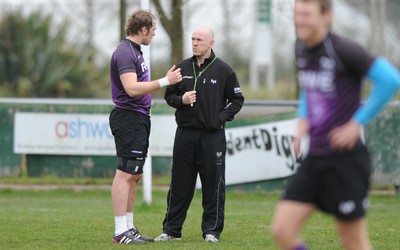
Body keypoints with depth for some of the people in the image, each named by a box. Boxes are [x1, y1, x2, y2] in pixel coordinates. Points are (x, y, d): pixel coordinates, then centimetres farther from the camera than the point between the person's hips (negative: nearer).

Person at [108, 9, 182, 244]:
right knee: (125, 174, -11)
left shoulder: (135, 51, 17)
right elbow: (132, 88, -27)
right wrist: (165, 81, -25)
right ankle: (121, 231, -11)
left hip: (139, 119, 11)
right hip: (128, 118, -11)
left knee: (135, 175, 12)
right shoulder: (125, 52, -16)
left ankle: (129, 228, 16)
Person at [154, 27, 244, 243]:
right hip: (185, 134, 2)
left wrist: (222, 117, -7)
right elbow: (169, 95, 15)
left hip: (213, 136, -2)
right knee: (180, 184, 5)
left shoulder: (223, 70, 1)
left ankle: (212, 230, 7)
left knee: (213, 185, 0)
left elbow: (237, 99, 7)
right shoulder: (182, 68, 9)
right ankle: (171, 229, 11)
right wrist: (181, 100, -6)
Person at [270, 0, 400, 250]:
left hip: (345, 160, -7)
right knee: (282, 229, -3)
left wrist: (357, 123, -17)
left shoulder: (343, 49, -16)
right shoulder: (302, 49, 8)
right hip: (315, 158, 7)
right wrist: (303, 120, 11)